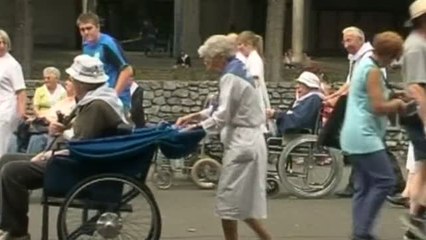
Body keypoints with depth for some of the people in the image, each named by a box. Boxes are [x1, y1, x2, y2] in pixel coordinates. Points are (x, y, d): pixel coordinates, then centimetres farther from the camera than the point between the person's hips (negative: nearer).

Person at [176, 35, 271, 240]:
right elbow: (225, 110, 20)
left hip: (241, 143, -10)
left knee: (229, 200, -1)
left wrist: (194, 129, -9)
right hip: (247, 141, 10)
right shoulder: (236, 73, 15)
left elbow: (222, 117, -18)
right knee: (241, 200, 14)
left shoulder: (230, 78, -15)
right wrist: (195, 116, 11)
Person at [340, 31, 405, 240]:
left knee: (363, 187, 9)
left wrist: (392, 103, 12)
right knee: (385, 181, -9)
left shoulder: (365, 64, 17)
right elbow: (379, 107, -19)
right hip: (364, 137, -10)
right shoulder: (373, 70, -14)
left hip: (356, 136, 10)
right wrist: (397, 104, -2)